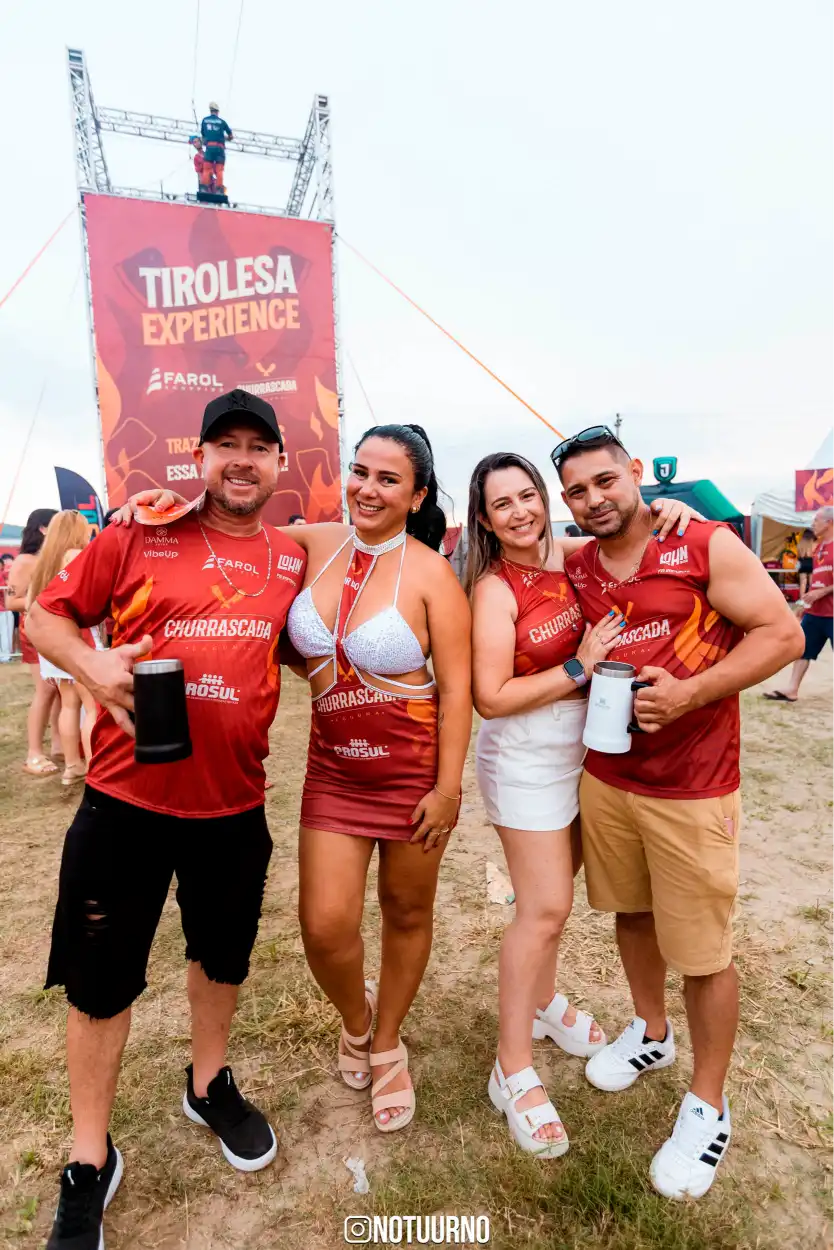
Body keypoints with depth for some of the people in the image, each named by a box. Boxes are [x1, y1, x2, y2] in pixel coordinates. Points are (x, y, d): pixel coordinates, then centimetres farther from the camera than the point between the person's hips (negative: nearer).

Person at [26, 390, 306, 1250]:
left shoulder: (294, 559, 3)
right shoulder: (138, 535, -5)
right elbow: (45, 615, 0)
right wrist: (96, 667, -19)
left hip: (235, 804, 3)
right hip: (126, 799, -2)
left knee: (223, 955, 22)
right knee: (100, 978, 12)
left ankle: (208, 1086, 51)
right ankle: (89, 1160, 37)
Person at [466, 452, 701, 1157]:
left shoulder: (563, 554, -1)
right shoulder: (494, 589, -18)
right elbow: (491, 698, -21)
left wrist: (666, 510, -6)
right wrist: (579, 665, -22)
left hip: (581, 748, 7)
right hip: (526, 759, -6)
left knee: (555, 888, 20)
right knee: (544, 909, -2)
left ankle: (542, 1002, 43)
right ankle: (513, 1071, 15)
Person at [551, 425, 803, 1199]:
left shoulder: (707, 547, -11)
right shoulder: (573, 571, 4)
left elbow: (782, 634, -13)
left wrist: (687, 693, -22)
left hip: (692, 788, -4)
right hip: (604, 777, 5)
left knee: (702, 952, 6)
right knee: (631, 912, 21)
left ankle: (707, 1110, 28)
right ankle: (650, 1032, 47)